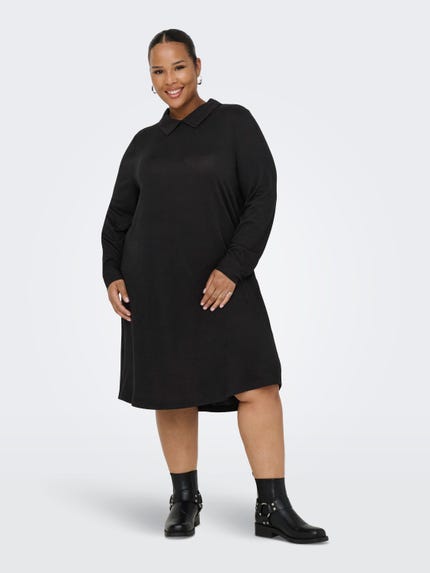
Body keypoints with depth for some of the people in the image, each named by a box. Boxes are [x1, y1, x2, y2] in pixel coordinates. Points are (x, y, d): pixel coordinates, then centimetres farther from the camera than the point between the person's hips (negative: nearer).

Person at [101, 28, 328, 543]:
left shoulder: (235, 123, 2)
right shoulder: (144, 143, 12)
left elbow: (262, 198, -6)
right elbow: (119, 216, 16)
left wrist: (233, 269, -16)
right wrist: (113, 275, 1)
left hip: (221, 278, -3)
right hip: (154, 282, 3)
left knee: (256, 381, -11)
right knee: (172, 389, 5)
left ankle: (272, 508, -5)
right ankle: (185, 500, 18)